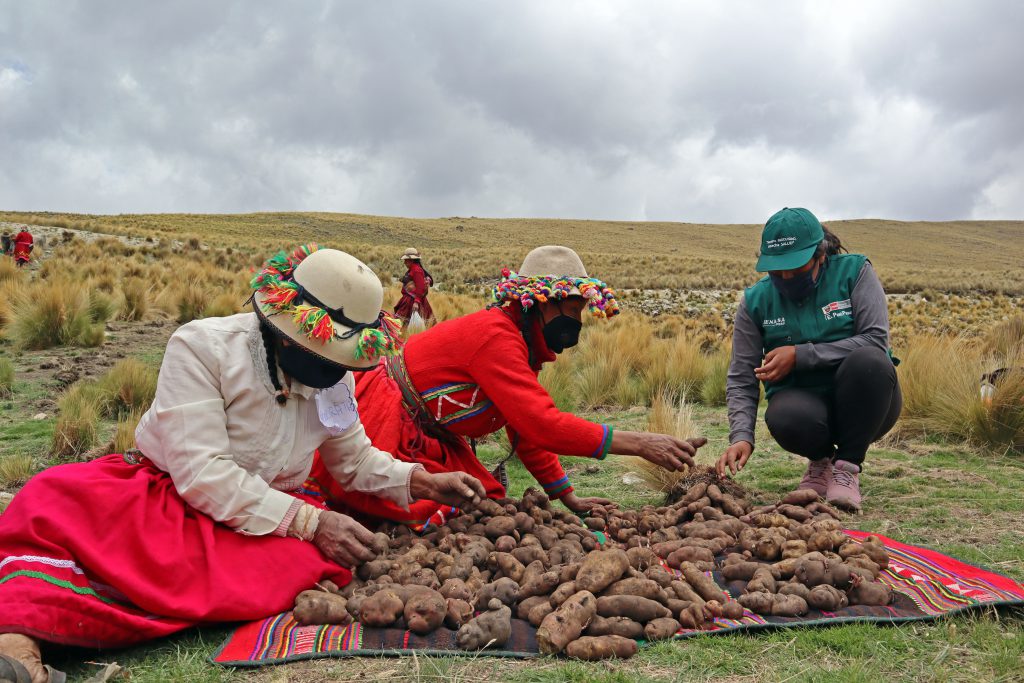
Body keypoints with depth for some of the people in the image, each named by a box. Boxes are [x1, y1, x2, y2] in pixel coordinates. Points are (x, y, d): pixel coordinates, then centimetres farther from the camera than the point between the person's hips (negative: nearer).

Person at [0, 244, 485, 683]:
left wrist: (423, 482, -1)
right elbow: (201, 473, -23)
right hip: (162, 491, -3)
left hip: (270, 512, 4)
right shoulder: (202, 347, -17)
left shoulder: (335, 378, 2)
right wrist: (307, 522, -28)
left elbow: (354, 460, 16)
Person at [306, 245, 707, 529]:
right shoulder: (495, 335, -24)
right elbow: (542, 424, -32)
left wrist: (569, 499, 10)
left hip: (426, 441, 10)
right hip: (383, 430, -10)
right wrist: (638, 444, -31)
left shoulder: (518, 342, 8)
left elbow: (527, 430, 13)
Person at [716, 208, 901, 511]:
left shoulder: (854, 272, -6)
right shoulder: (755, 301, -2)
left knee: (869, 361, -33)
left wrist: (800, 355, -22)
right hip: (804, 403, 0)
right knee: (784, 418, -36)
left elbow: (875, 340, -17)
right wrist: (741, 437, -20)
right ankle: (821, 460, 3)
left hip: (861, 402, 0)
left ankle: (847, 466, -13)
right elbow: (741, 379, -4)